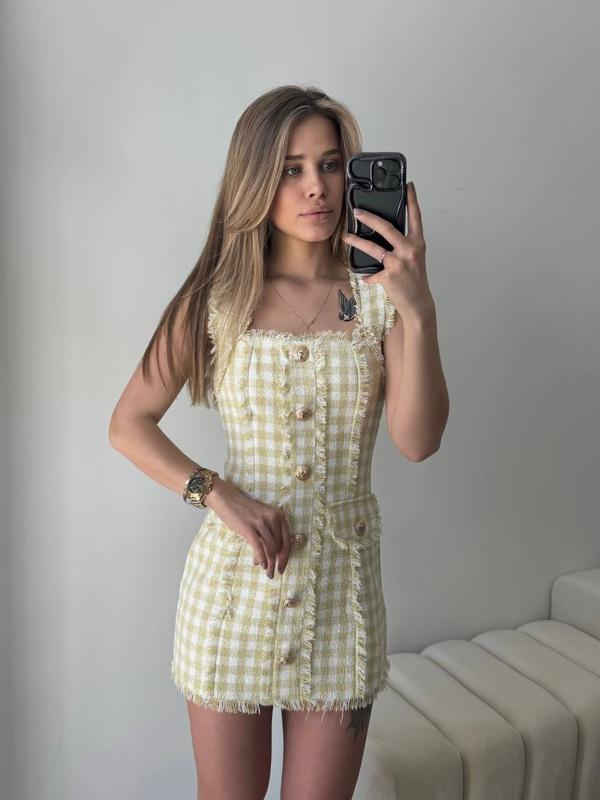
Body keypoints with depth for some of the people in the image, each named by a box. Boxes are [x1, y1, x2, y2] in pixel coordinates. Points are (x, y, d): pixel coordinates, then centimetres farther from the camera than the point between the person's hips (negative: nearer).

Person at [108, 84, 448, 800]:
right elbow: (129, 424, 0)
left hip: (343, 579, 1)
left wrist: (419, 312, -26)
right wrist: (217, 494, -14)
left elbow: (417, 440, -14)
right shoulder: (218, 299, -3)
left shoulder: (378, 293, -3)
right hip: (236, 579, 0)